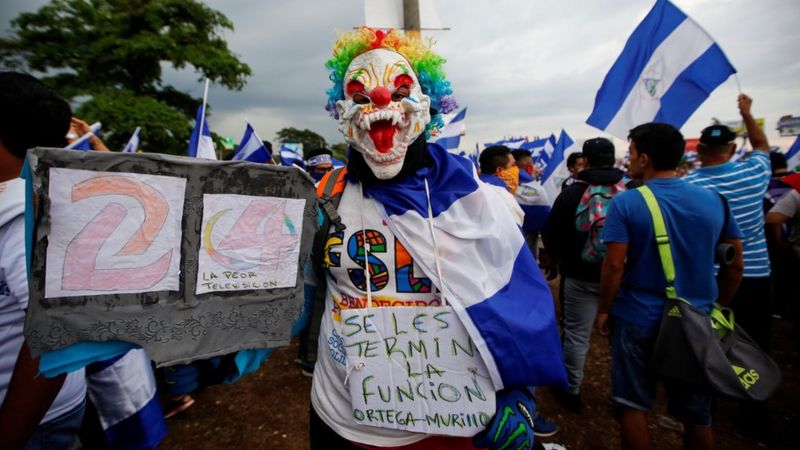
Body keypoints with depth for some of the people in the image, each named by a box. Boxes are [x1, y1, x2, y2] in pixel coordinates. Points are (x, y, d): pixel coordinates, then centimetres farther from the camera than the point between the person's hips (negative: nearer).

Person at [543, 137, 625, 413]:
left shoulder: (571, 193, -8)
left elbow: (551, 236, -6)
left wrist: (558, 262, 12)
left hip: (580, 276, -2)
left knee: (576, 334, 9)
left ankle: (571, 390, 21)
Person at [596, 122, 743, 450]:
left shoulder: (626, 203, -13)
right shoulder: (713, 200, 0)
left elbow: (614, 265, -17)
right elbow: (735, 265, 6)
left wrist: (604, 310, -4)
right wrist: (717, 306, 18)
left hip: (638, 319, -4)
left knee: (633, 406, 13)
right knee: (697, 416, 19)